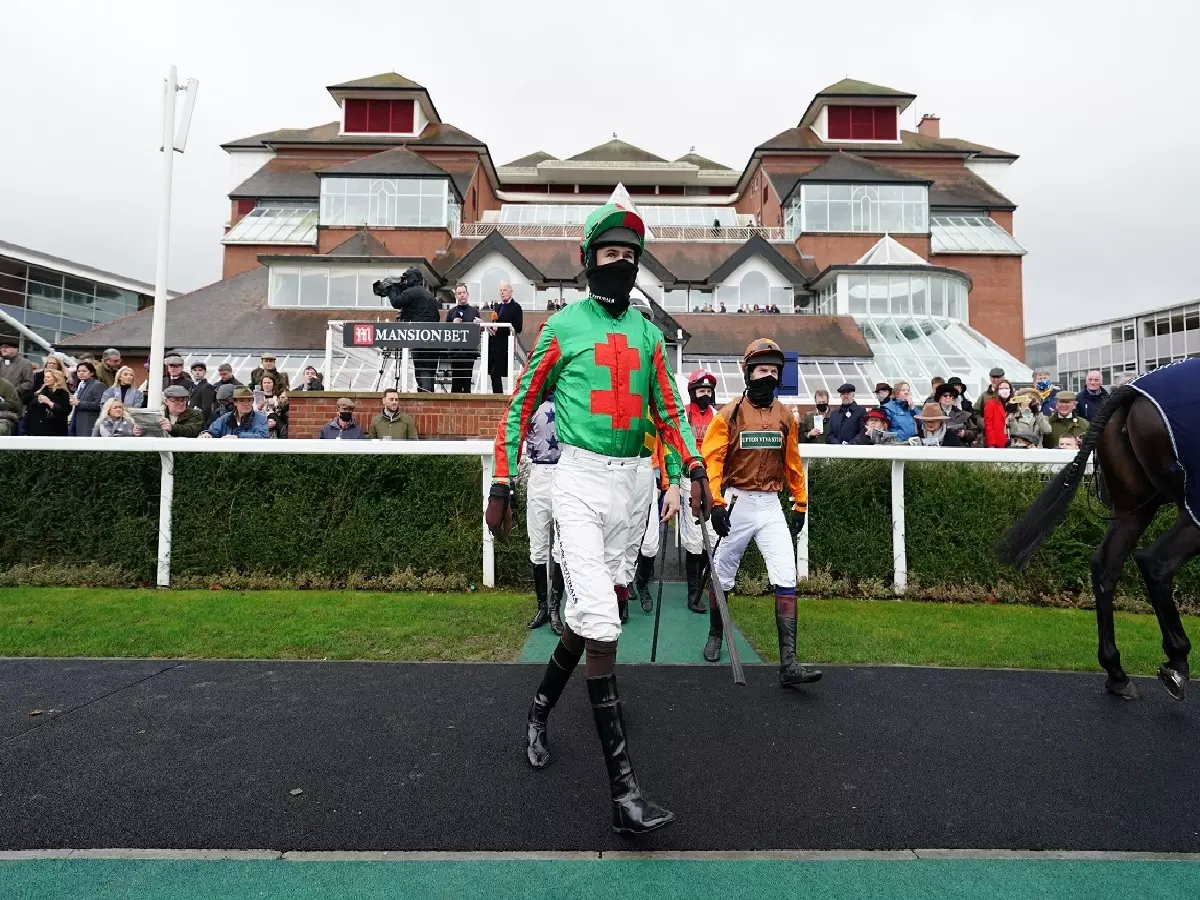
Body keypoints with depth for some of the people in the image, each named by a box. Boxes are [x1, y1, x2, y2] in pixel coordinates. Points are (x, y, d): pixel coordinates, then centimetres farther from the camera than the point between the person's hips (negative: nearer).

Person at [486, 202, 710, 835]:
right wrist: (502, 484, -1)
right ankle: (623, 790, -7)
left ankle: (540, 709, 40)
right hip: (580, 481, -5)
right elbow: (521, 405, 3)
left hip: (632, 481, 5)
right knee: (601, 620, -13)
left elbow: (669, 410, 15)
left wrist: (695, 468, 0)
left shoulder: (647, 333, 14)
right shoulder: (563, 326, 0)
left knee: (589, 609, 13)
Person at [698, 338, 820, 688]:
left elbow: (792, 462, 11)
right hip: (737, 504, -2)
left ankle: (788, 663, -7)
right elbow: (712, 460, -11)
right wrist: (716, 503, -20)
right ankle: (715, 634, 38)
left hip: (771, 506, 3)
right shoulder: (730, 413, -7)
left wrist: (800, 504, 11)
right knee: (723, 577, 12)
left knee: (786, 580, -9)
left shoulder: (784, 415, 5)